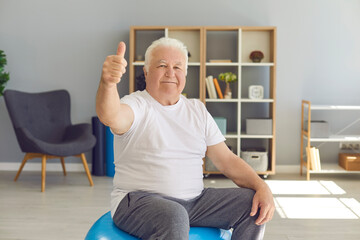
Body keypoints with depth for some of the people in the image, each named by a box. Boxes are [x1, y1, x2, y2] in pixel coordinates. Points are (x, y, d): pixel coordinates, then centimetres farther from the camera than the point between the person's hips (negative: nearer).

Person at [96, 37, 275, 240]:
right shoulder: (136, 105, -5)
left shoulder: (197, 110, 13)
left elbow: (227, 159, 9)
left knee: (253, 205, -9)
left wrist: (262, 187, -7)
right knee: (174, 217, -37)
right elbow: (111, 116, -30)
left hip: (194, 199, 6)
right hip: (140, 199, -5)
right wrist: (108, 82, -53)